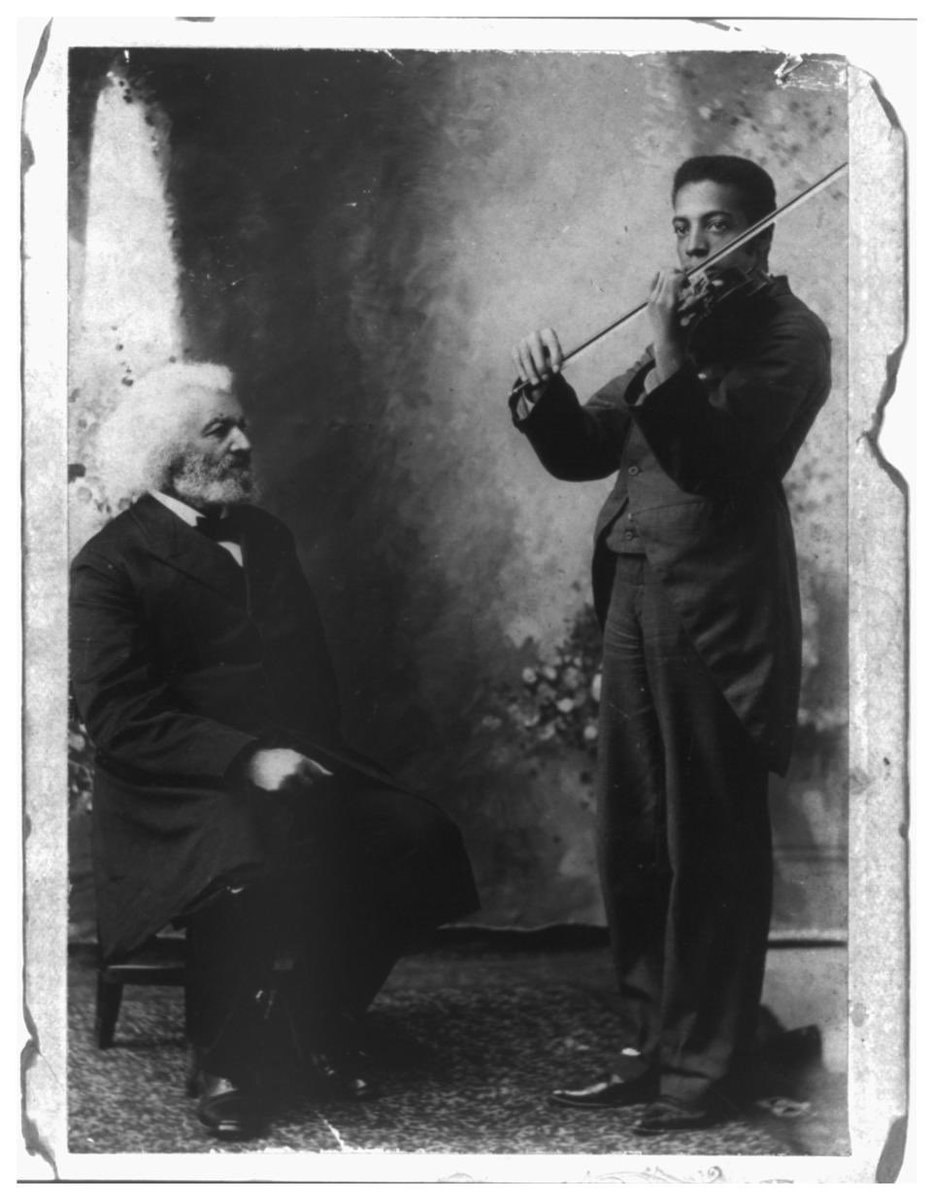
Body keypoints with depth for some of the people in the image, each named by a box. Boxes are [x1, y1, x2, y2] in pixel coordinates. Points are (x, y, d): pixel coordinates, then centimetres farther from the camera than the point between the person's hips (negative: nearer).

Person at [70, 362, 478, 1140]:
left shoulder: (266, 536, 18)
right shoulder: (109, 566, -5)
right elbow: (118, 717, -14)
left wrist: (317, 759, 1)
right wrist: (247, 759, -24)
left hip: (292, 769, 7)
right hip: (177, 795, -6)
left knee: (420, 837, -18)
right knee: (253, 862, -37)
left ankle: (324, 1021, 3)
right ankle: (225, 1066, -12)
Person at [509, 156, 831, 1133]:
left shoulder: (787, 335, -2)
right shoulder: (683, 332, 19)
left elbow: (717, 457, -16)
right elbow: (582, 452, 16)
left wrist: (669, 357, -22)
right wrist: (543, 393, -1)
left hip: (717, 613, -7)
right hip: (635, 601, 7)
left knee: (709, 852, -1)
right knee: (629, 844, 11)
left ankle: (700, 1072, 7)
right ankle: (649, 1045, 23)